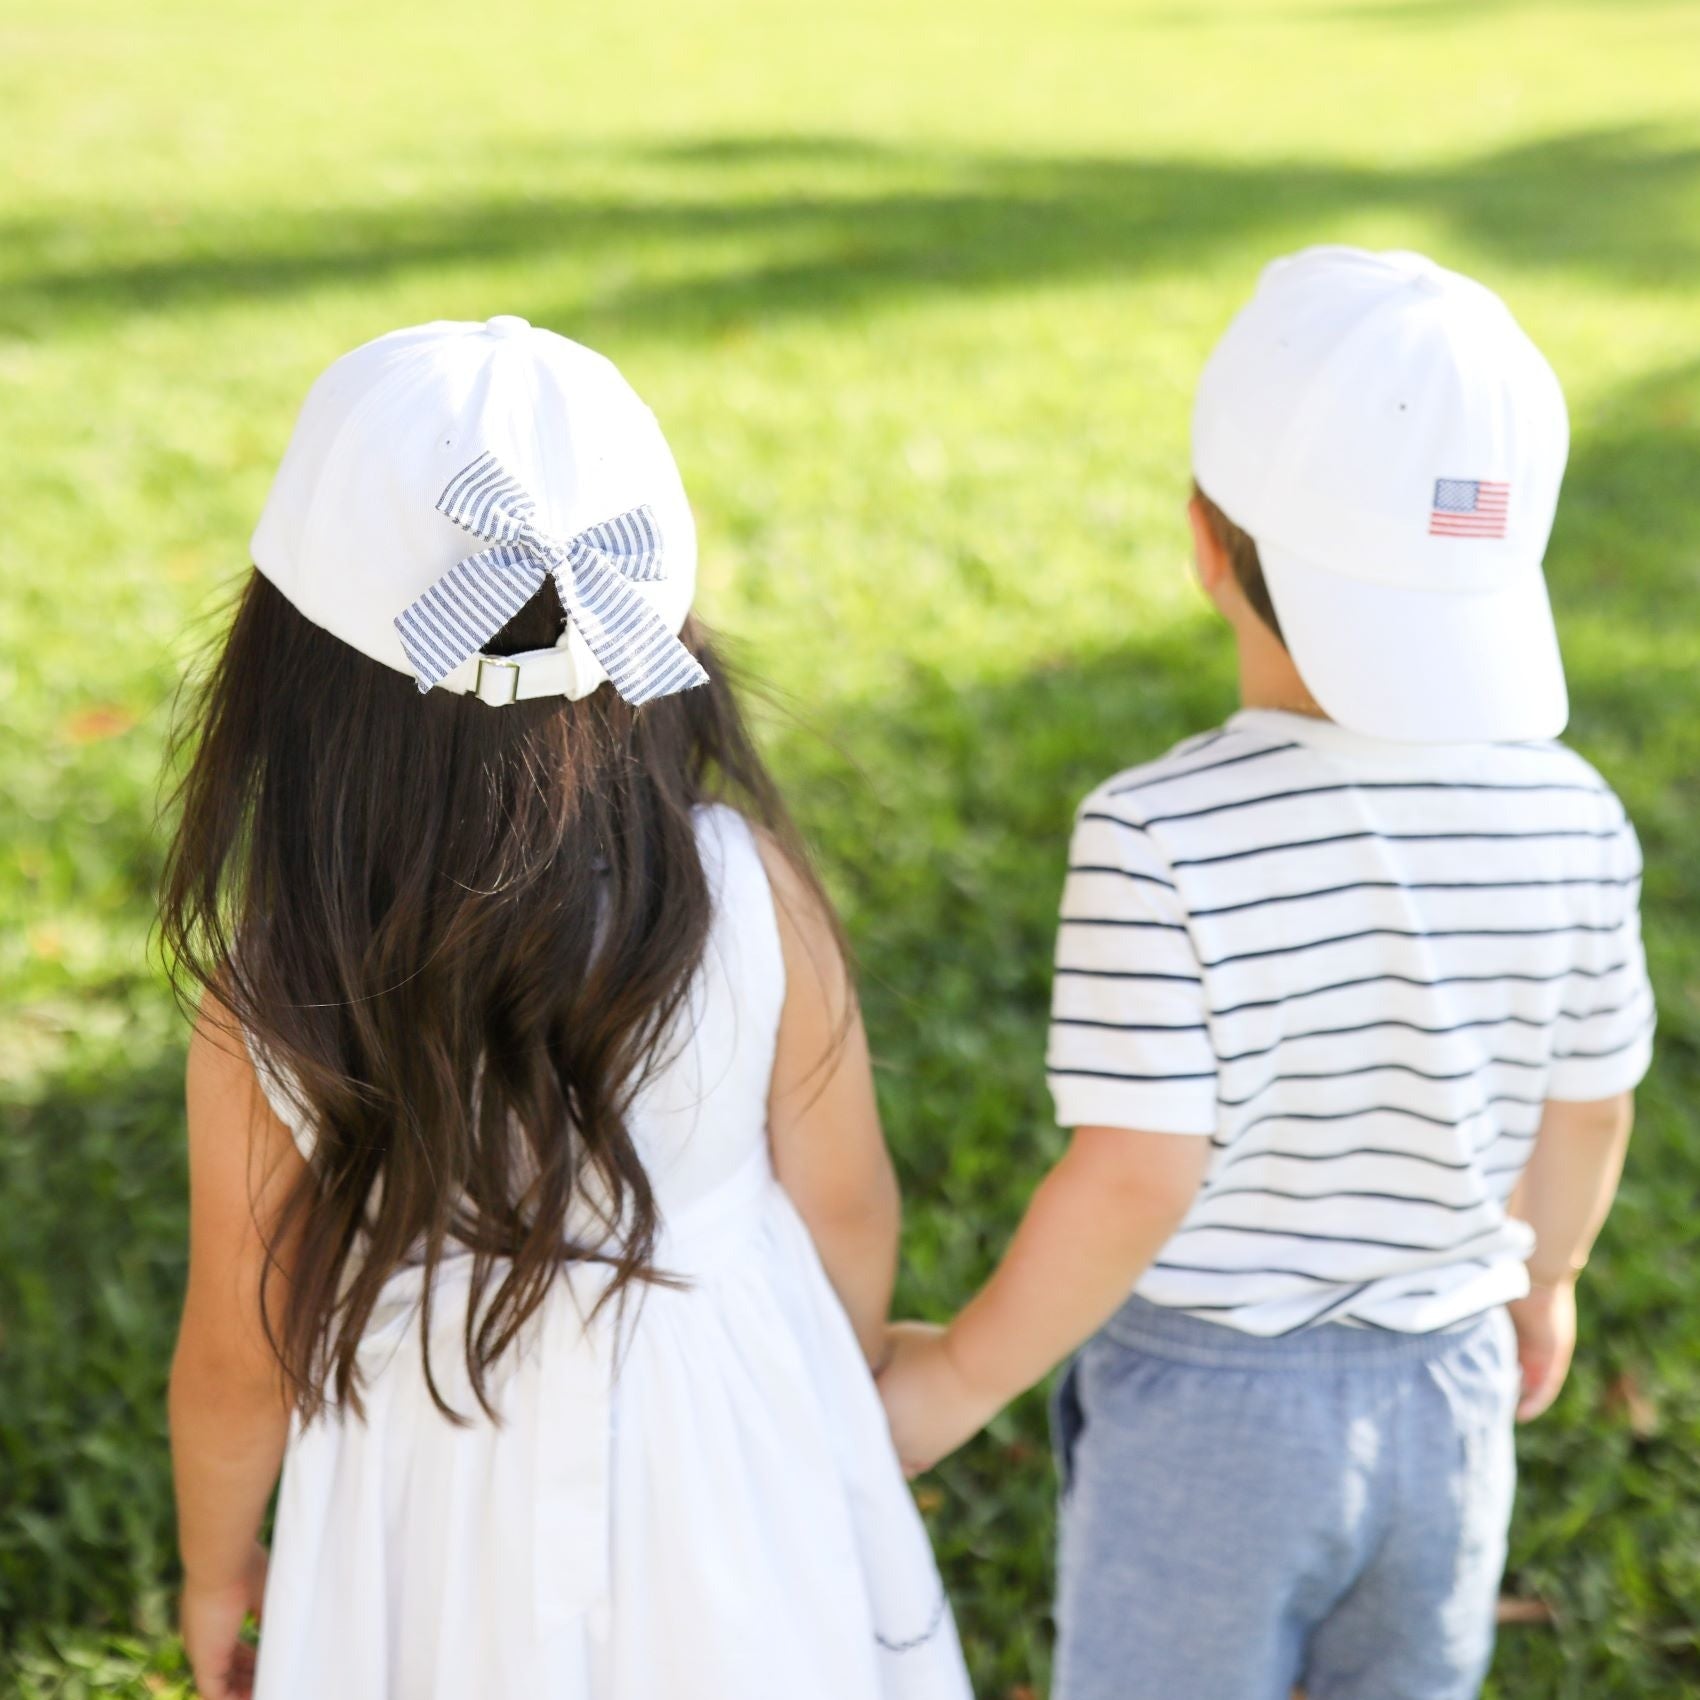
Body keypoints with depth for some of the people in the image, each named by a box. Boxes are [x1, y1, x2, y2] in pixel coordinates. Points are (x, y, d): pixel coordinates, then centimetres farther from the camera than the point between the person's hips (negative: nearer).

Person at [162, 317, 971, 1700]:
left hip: (454, 1533, 0)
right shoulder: (752, 889, -23)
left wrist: (215, 1577, 8)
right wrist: (853, 1406, 12)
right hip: (740, 1459, 1)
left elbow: (241, 1363, -12)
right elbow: (846, 1207, -9)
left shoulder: (271, 992, -24)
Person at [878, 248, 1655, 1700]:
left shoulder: (1159, 837, -27)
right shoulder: (1572, 822, -12)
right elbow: (1589, 1116, 0)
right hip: (1445, 1390, 4)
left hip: (1201, 1405, -3)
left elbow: (1136, 1177, -24)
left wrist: (964, 1378, -9)